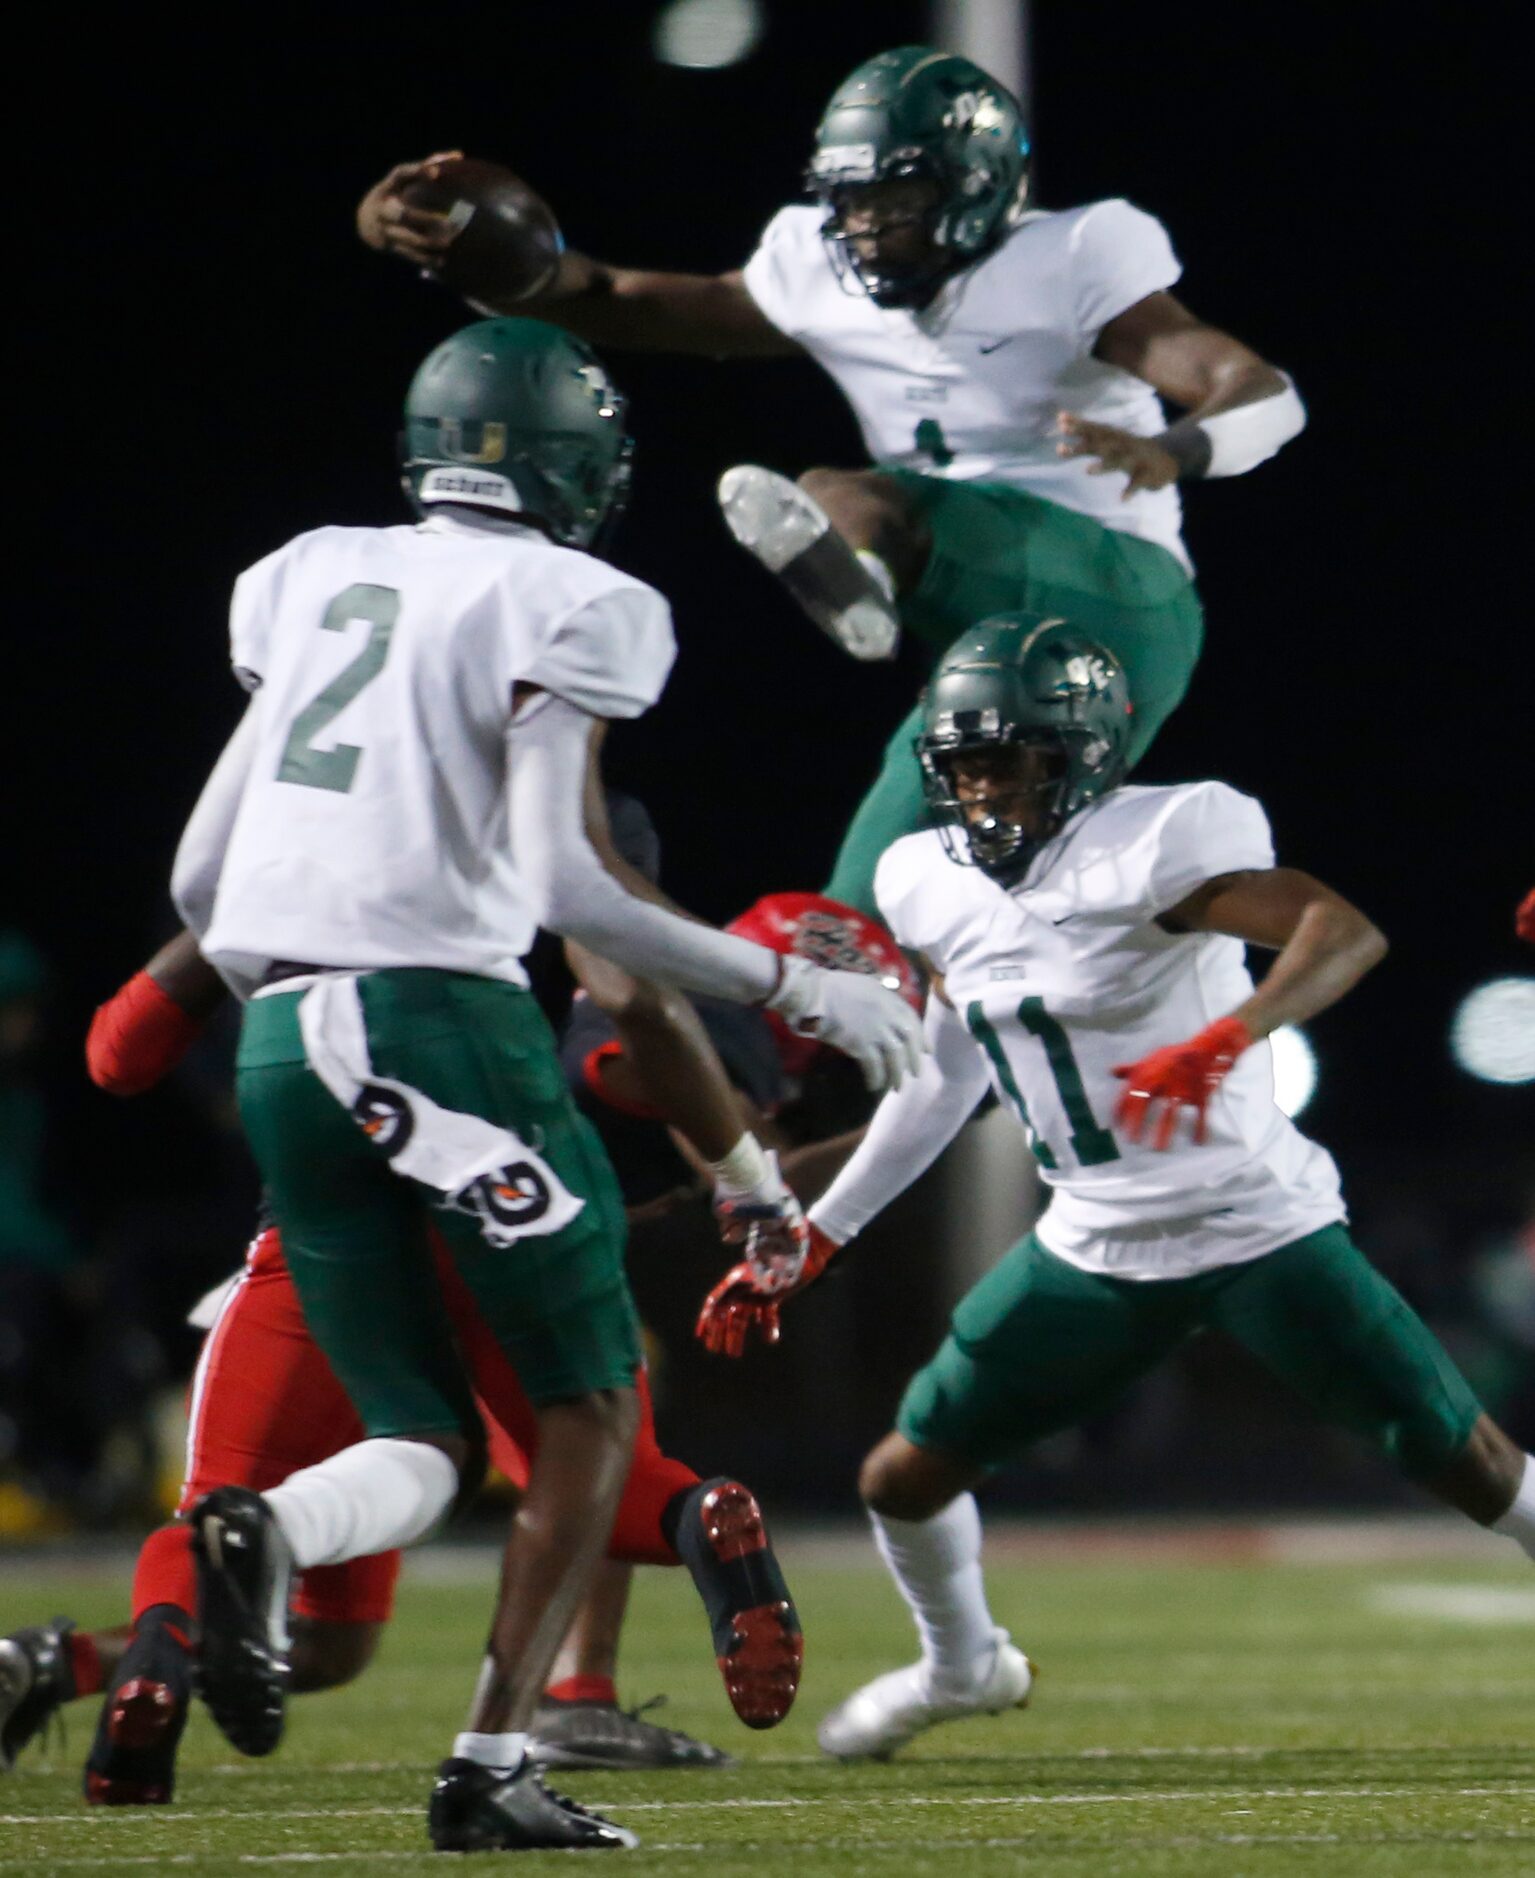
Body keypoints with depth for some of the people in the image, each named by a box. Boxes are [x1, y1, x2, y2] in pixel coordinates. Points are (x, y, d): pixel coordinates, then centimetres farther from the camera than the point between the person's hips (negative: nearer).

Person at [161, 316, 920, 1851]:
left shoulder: (317, 582, 17)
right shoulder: (561, 606, -2)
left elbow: (197, 882, 17)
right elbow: (564, 886, -12)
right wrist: (792, 988, -4)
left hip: (279, 1038, 6)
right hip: (436, 1012, -6)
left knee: (421, 1439, 11)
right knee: (588, 1404, 8)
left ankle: (262, 1537, -22)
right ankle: (492, 1767, -2)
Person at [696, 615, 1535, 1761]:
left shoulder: (1152, 847, -20)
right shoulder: (937, 886, 2)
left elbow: (1348, 932, -33)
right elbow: (944, 1082, 16)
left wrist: (1222, 1042, -48)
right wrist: (810, 1246, 16)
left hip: (1256, 1226, -6)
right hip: (1096, 1250, 6)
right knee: (905, 1478, 7)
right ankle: (963, 1666, 38)